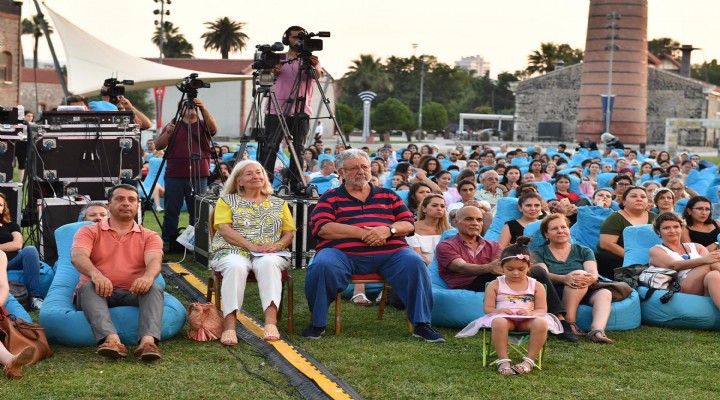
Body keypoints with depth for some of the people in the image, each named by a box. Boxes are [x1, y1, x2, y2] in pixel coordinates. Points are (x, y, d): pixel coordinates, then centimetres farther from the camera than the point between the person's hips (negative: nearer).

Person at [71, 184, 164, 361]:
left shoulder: (149, 237, 14)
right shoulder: (89, 232, 10)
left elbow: (154, 261, -7)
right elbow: (78, 256, -11)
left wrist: (148, 276, -34)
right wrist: (95, 274, -35)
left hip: (133, 294, 1)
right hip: (98, 293, -1)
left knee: (155, 288, -29)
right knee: (87, 286, -33)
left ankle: (148, 341, -55)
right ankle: (112, 340, -56)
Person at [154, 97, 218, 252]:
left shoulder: (203, 125, 11)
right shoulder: (173, 126, 13)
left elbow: (214, 128, -12)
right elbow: (158, 146, 6)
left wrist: (204, 109, -24)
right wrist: (167, 133, -12)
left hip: (198, 177, 0)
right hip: (174, 176, 1)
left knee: (198, 211, 0)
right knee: (171, 211, 1)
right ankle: (166, 242, 6)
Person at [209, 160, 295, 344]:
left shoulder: (279, 204, 23)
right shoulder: (227, 201, 16)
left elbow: (289, 232, 16)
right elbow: (224, 229, 1)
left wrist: (278, 245, -8)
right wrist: (251, 245, -15)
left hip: (269, 254, 1)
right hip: (233, 251, -1)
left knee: (268, 264, -36)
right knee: (235, 266, -38)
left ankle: (271, 322, -48)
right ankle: (229, 325, -45)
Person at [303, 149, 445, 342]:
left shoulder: (388, 196, 24)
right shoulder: (330, 198, 15)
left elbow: (409, 224, 16)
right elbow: (321, 227, -2)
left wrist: (388, 230, -9)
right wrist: (362, 233, -11)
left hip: (390, 253, 2)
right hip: (343, 253, -2)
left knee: (415, 264, -26)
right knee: (323, 265, -33)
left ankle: (422, 323, -16)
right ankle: (317, 323, -13)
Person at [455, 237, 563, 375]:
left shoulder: (536, 286, 11)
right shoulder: (495, 285, 8)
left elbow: (542, 310, 7)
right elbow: (487, 308, 5)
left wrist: (531, 313, -17)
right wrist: (499, 311, -19)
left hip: (527, 319, 1)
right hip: (504, 317, -1)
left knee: (541, 323, -34)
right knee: (498, 322, -39)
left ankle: (529, 360, -27)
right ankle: (503, 361, -31)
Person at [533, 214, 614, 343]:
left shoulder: (584, 251, 19)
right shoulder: (539, 253, 12)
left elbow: (593, 272, 0)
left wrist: (591, 278, -27)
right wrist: (564, 278, -31)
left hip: (583, 295, 4)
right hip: (552, 295, -3)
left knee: (605, 293, -27)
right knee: (579, 274, -29)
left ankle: (597, 330, -50)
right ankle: (569, 324, -35)